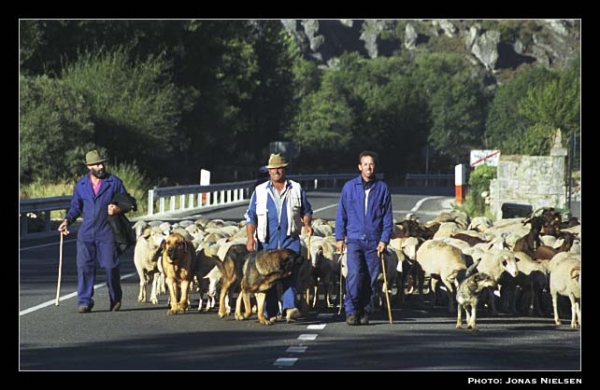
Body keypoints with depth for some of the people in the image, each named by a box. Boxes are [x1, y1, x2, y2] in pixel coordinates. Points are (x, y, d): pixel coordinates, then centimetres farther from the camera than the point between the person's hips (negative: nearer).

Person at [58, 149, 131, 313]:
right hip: (86, 232, 2)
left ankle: (115, 299, 16)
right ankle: (84, 301, -1)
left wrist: (118, 208, -12)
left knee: (110, 266, -2)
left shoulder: (115, 182, 3)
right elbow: (75, 207, 18)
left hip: (106, 232, -2)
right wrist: (67, 220, 1)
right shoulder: (81, 184, 11)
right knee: (84, 266, -5)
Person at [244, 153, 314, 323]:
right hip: (267, 240, 1)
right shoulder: (260, 191, 12)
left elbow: (306, 211, 18)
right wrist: (250, 237, -3)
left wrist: (307, 224, -3)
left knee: (290, 272, -15)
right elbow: (251, 216, 9)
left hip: (290, 239, -1)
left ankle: (289, 307, -24)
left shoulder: (297, 189, 12)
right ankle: (270, 313, 7)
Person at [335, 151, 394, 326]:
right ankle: (351, 310, -9)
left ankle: (365, 311, 12)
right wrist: (339, 237, 3)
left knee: (371, 278, 1)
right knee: (355, 274, -16)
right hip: (354, 239, -1)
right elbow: (341, 214, 8)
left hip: (374, 241, 1)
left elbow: (388, 217, 7)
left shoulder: (382, 188, 6)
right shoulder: (349, 187, 5)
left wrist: (384, 239, -1)